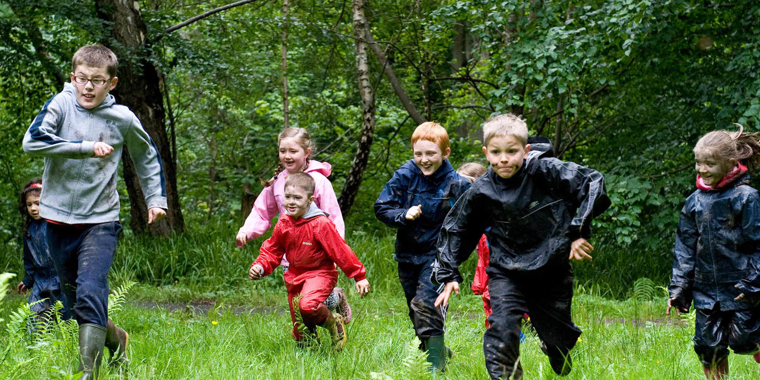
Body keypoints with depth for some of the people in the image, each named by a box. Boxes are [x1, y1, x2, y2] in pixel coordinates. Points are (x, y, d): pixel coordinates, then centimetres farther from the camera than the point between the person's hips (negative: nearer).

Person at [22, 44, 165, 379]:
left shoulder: (122, 119, -1)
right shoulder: (61, 105, -6)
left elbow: (148, 157, 19)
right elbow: (32, 142, -24)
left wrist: (156, 199, 14)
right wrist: (87, 147, -24)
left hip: (100, 220, -2)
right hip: (59, 218, 2)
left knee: (91, 293, -20)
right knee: (73, 298, 15)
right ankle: (115, 339, 41)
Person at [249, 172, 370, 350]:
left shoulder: (320, 224, -18)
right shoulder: (283, 224, 0)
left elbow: (341, 251, -14)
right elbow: (272, 251, 12)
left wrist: (360, 276, -11)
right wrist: (260, 266, -8)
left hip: (319, 274, -6)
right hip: (295, 276, 6)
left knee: (308, 305, -35)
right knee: (301, 330, 9)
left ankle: (334, 322, -6)